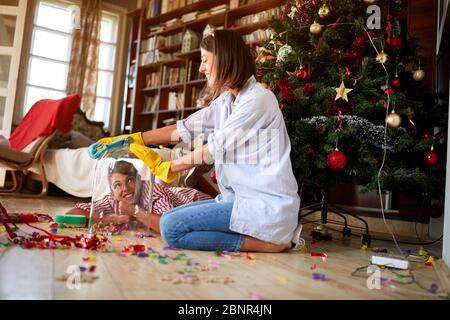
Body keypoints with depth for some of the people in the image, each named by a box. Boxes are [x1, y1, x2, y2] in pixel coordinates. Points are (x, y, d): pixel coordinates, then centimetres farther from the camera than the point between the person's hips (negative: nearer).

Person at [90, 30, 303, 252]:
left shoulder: (259, 99, -14)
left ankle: (269, 243, -10)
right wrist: (135, 138, 6)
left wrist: (168, 167, -2)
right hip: (242, 198, 9)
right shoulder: (225, 101, 14)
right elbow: (186, 128, 11)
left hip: (267, 205, -9)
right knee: (170, 217, 10)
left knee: (171, 228, -16)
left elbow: (215, 149, -14)